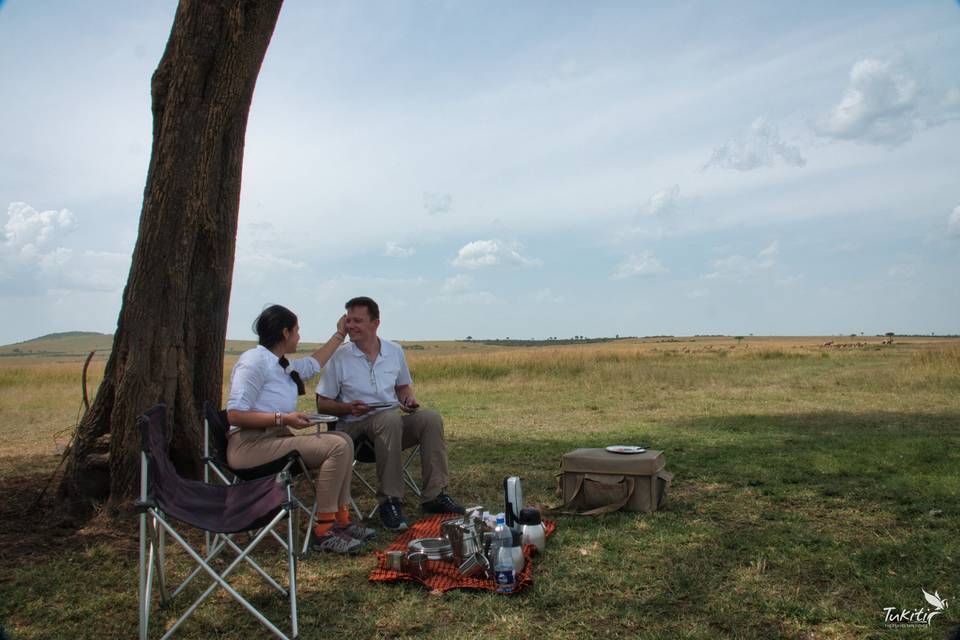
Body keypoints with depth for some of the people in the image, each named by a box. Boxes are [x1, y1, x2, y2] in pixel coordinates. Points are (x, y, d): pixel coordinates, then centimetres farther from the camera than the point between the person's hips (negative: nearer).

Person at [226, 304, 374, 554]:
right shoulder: (254, 361, -13)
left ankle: (341, 520, 2)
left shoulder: (281, 365, 15)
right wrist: (284, 418, -22)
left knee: (343, 441, 3)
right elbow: (235, 415, -19)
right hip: (250, 445, -10)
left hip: (276, 438, 10)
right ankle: (324, 531, -14)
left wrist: (339, 334, 41)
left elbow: (313, 364, 36)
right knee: (337, 447, -19)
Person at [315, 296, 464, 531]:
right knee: (391, 419, -36)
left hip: (394, 419, 4)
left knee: (431, 418, -22)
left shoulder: (395, 351, 7)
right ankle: (389, 502, -30)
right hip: (355, 425, -4)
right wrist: (348, 408, -20)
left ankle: (434, 496, -18)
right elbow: (322, 404, 0)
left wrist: (408, 399, -1)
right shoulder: (339, 357, -4)